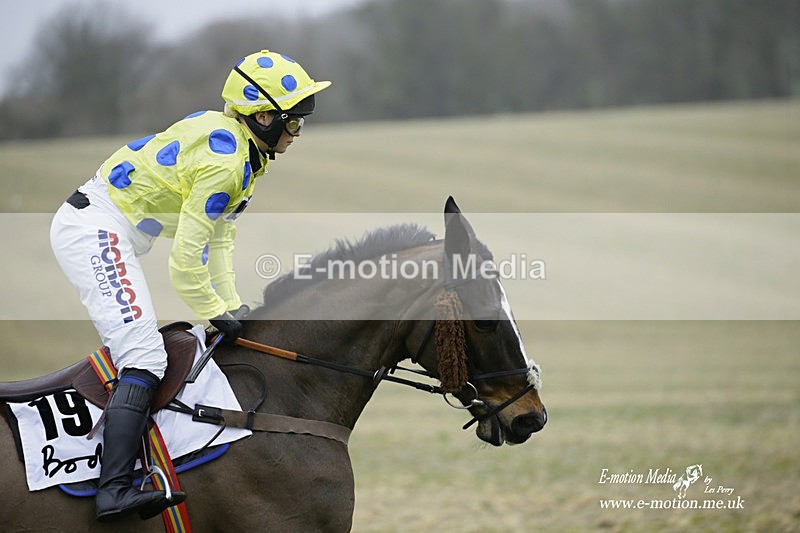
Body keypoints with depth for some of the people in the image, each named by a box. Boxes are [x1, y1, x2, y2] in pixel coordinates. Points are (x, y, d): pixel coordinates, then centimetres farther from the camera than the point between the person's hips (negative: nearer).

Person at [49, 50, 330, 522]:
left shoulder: (243, 146, 10)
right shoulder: (224, 163, -22)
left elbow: (221, 236, 16)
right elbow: (186, 259, -20)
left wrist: (232, 304, 10)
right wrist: (218, 314, -8)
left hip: (91, 227, 11)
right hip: (96, 229, -11)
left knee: (130, 347, 21)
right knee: (144, 355, -21)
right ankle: (115, 490, -32)